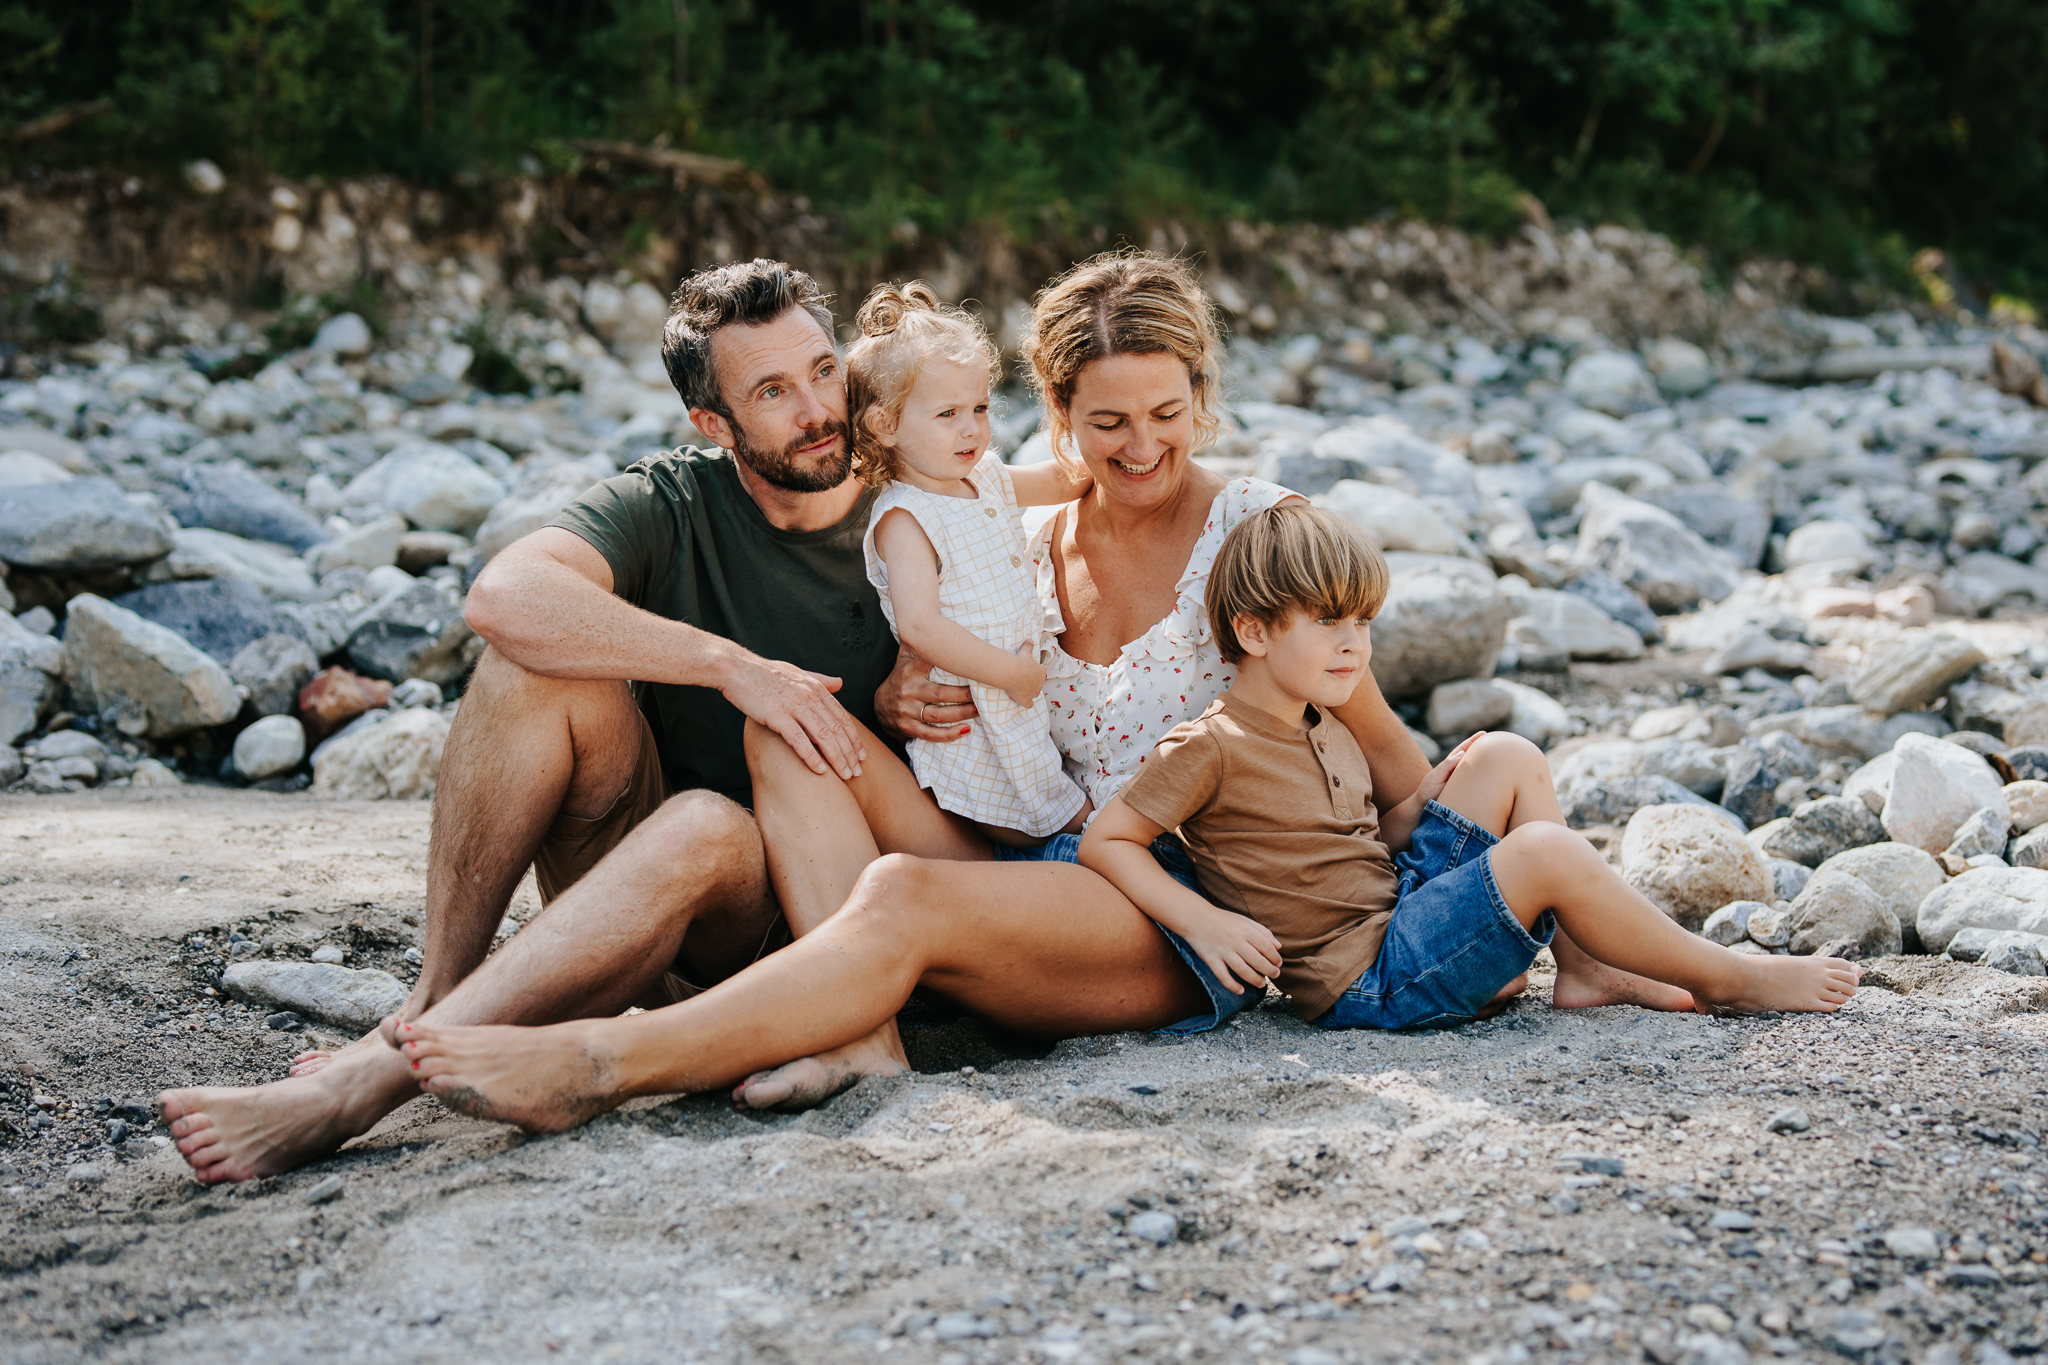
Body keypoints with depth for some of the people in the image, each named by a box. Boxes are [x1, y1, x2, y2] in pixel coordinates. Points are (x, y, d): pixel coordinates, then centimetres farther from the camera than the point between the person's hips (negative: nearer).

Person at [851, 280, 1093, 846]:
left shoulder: (986, 478, 5)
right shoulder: (905, 520, -22)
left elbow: (1063, 481, 24)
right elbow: (919, 625, -32)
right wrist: (1011, 673, -26)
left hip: (1025, 681, 8)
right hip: (971, 712, -8)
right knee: (1017, 835, -1)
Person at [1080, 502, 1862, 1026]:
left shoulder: (1326, 732, 13)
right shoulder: (1210, 748, -16)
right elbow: (1103, 843, -17)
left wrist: (1423, 801, 1)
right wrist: (1204, 923, -27)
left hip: (1401, 900, 10)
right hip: (1364, 982, -10)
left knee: (1508, 759, 6)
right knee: (1544, 853, -22)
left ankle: (1584, 965, 4)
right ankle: (1727, 981, -4)